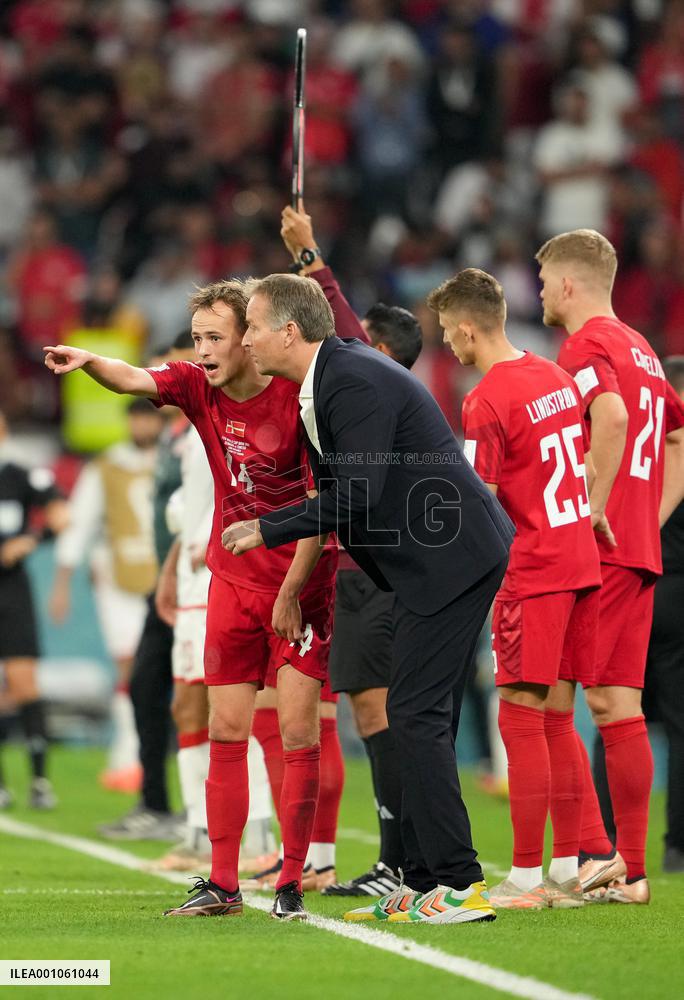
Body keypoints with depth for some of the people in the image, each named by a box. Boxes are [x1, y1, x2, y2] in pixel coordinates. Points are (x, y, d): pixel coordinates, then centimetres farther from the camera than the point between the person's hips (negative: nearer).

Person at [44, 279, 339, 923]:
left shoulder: (296, 400, -16)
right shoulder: (198, 387, -2)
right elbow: (134, 380, -19)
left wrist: (291, 593, -14)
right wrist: (88, 362, -41)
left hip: (301, 584, -5)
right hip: (232, 582, 5)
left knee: (297, 730, -7)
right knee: (224, 730, 3)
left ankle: (291, 883, 0)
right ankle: (223, 884, 7)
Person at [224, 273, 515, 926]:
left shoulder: (355, 383, -18)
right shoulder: (333, 375, 12)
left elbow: (356, 498, -23)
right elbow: (341, 490, 22)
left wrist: (268, 531, -14)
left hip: (451, 557, -10)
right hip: (436, 560, 10)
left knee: (416, 715, -11)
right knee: (421, 718, 11)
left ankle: (459, 886, -11)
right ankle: (427, 883, 14)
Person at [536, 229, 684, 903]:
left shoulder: (586, 347, -8)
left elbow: (612, 417, -28)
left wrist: (592, 513, -23)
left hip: (590, 550, -9)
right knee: (617, 706, 8)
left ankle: (591, 852, -12)